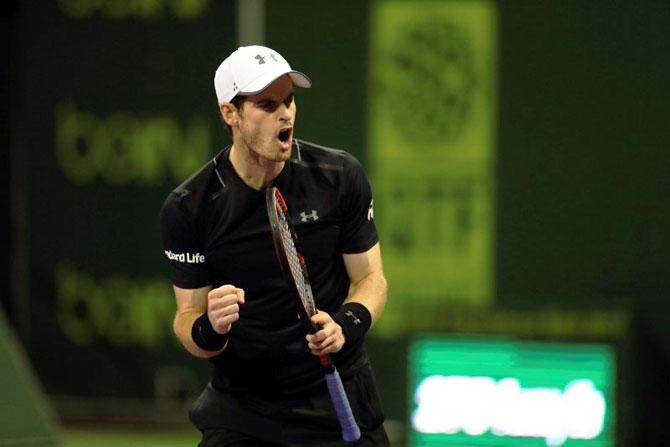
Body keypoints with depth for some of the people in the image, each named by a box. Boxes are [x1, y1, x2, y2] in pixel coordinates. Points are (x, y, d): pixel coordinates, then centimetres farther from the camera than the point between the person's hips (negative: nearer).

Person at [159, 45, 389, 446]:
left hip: (342, 402, 1)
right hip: (240, 409, -1)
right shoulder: (187, 209, -10)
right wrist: (209, 330, -28)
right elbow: (188, 316, -5)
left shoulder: (341, 176, -7)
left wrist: (346, 326, -20)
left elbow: (371, 277, 0)